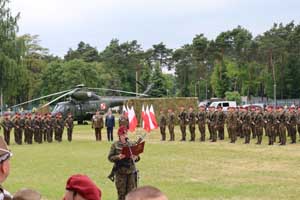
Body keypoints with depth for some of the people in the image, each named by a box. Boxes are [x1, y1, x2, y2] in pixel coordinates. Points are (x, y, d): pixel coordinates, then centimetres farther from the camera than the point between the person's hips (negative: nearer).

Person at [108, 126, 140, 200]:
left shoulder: (131, 144, 7)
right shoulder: (115, 145, 1)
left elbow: (137, 157, 11)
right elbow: (110, 157, -1)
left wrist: (136, 158, -12)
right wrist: (118, 157, -18)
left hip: (131, 171, 2)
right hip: (120, 172, -2)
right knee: (121, 192, 1)